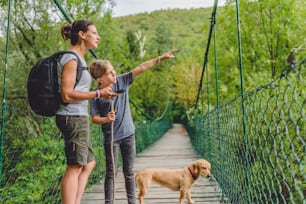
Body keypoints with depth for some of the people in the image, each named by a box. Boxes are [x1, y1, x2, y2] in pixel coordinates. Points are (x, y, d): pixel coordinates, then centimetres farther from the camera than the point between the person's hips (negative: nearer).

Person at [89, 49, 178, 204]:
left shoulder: (121, 81, -3)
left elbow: (141, 68, -6)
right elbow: (94, 118, -7)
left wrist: (161, 58, -9)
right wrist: (106, 119, -27)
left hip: (128, 134, 3)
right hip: (111, 137, -3)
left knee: (129, 172, 13)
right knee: (110, 173, 8)